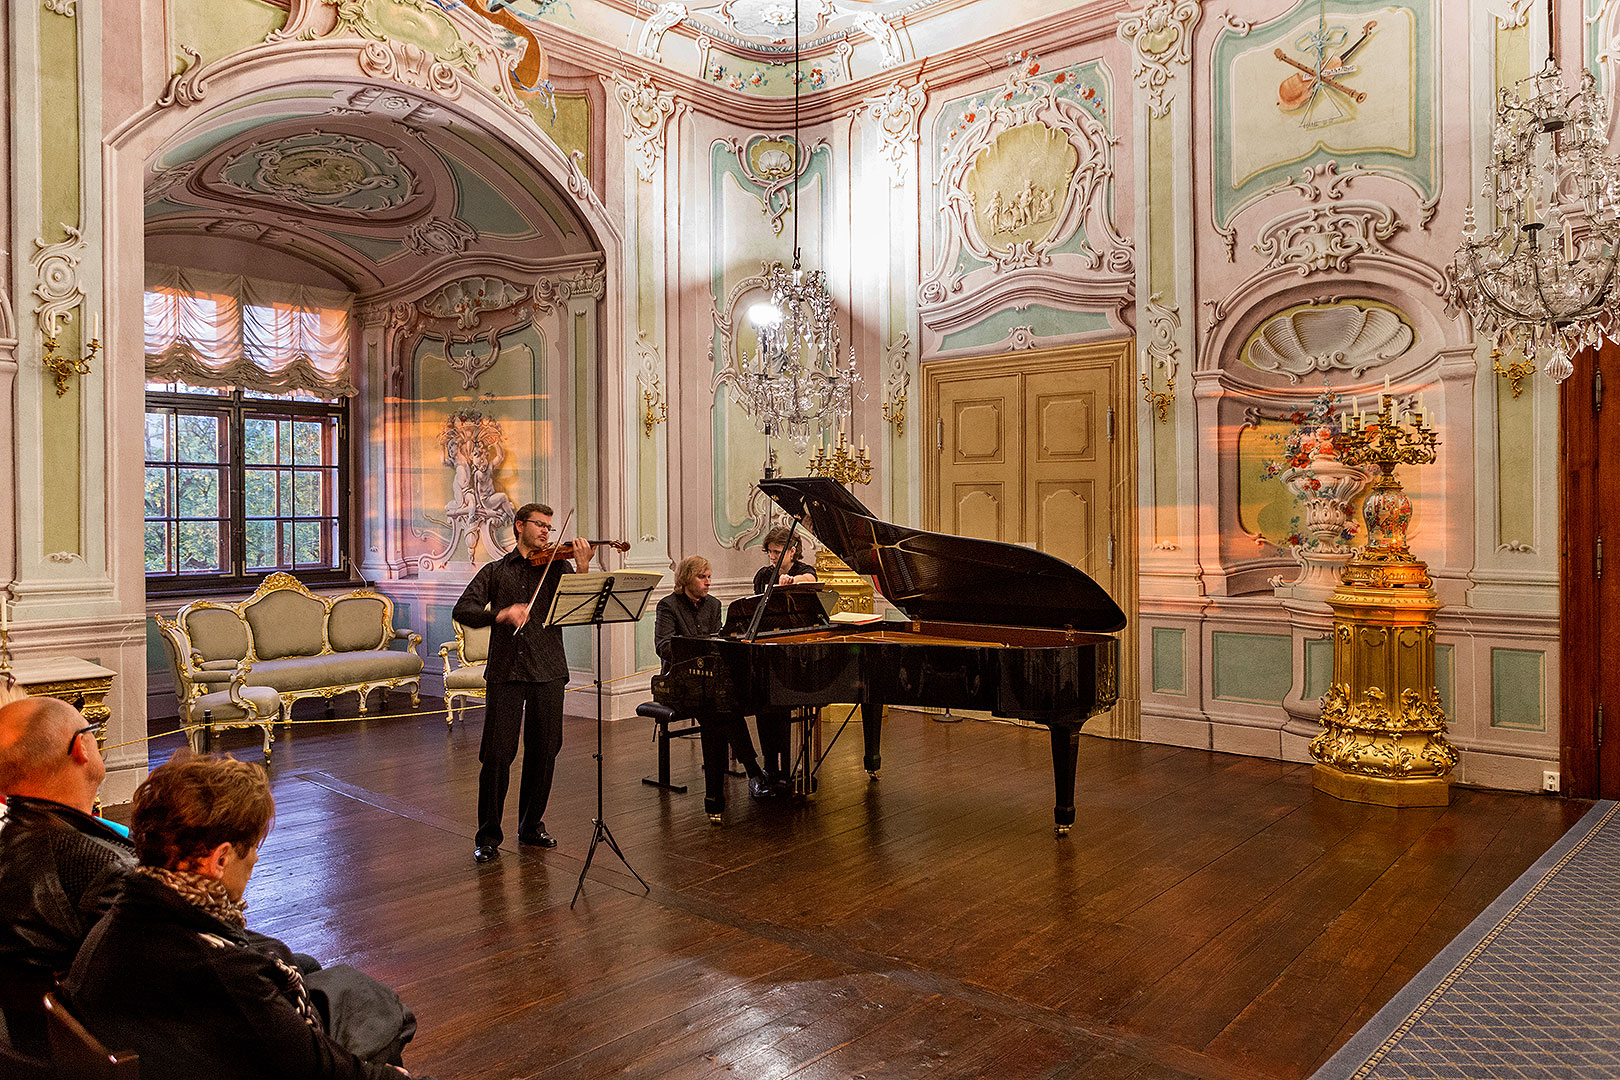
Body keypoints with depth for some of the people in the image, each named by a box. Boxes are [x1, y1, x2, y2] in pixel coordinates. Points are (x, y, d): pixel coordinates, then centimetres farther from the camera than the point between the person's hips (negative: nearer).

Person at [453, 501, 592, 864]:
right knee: (497, 754, -3)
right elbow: (463, 610, -2)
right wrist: (500, 613, -20)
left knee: (543, 752, 7)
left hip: (547, 672, 1)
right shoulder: (495, 571, 10)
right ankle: (488, 837, 10)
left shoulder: (556, 565, 10)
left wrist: (582, 568, -20)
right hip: (505, 671, -1)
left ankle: (532, 826, 24)